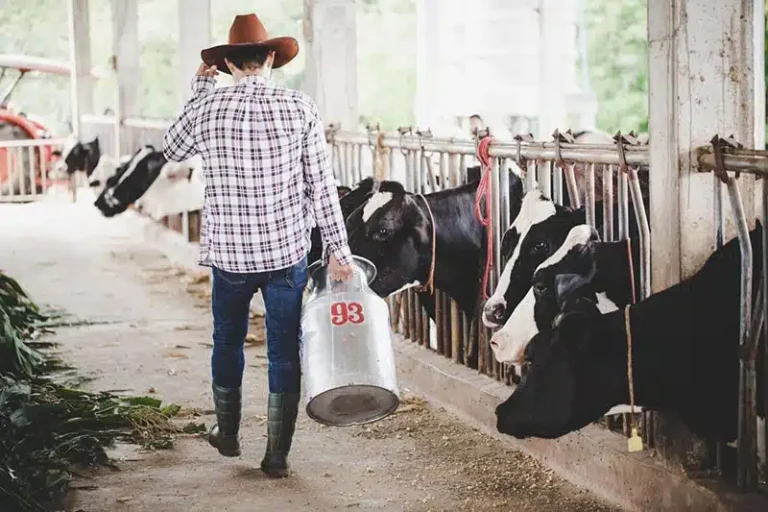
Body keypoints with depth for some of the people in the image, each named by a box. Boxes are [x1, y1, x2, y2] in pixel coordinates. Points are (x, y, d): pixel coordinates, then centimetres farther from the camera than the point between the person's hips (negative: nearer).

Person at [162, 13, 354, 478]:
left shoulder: (207, 108, -6)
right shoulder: (300, 109, -8)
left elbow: (172, 149, 15)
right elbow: (322, 186, -7)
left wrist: (201, 87, 20)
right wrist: (338, 251, -2)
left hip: (228, 253, 1)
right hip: (288, 252, -1)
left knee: (228, 343, 22)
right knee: (285, 353, 8)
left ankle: (228, 434, 37)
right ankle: (277, 456, 11)